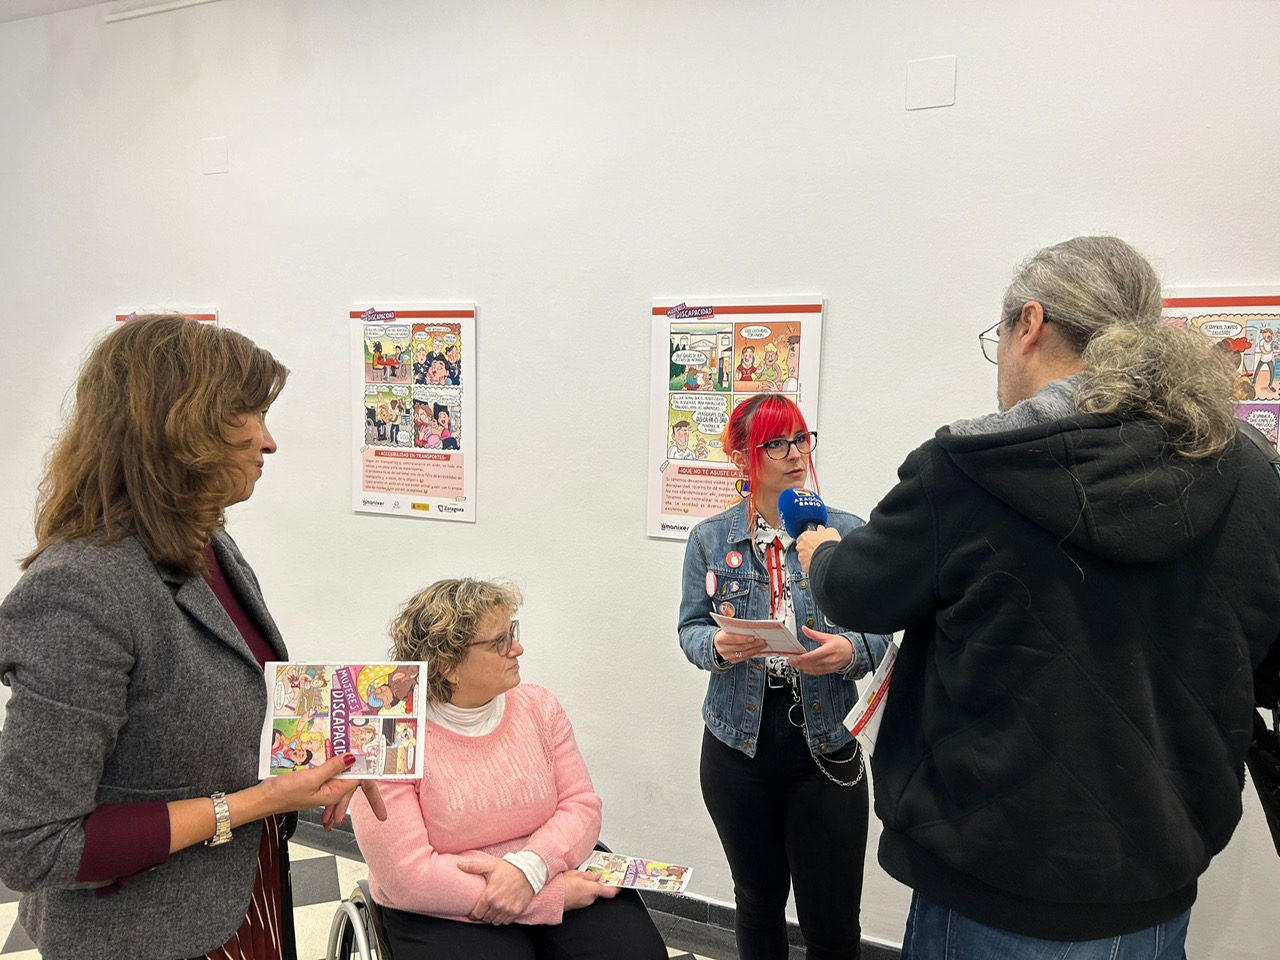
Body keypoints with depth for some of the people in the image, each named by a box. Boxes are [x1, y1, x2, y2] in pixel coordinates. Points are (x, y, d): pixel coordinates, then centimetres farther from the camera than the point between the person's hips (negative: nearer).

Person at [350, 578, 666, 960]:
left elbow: (581, 804, 0)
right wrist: (552, 896, -20)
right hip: (447, 912, -2)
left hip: (547, 871, 3)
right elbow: (408, 874, -18)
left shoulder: (537, 705, -1)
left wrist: (528, 867, -21)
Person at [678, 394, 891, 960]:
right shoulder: (711, 539, 2)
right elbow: (691, 628, 3)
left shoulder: (846, 532, -1)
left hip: (824, 743, -1)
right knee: (758, 900, 19)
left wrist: (849, 652, -21)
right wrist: (719, 645, -19)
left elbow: (877, 632, 0)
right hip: (738, 743, 1)